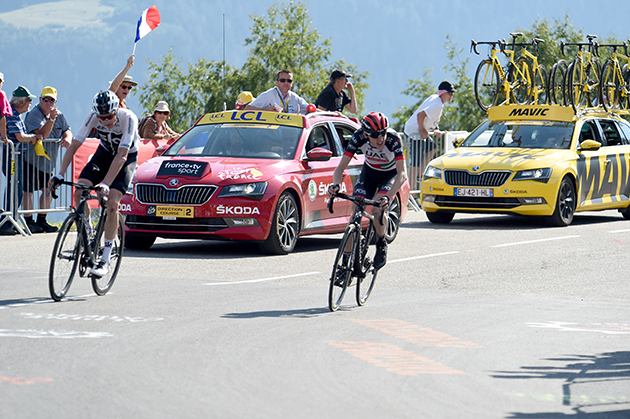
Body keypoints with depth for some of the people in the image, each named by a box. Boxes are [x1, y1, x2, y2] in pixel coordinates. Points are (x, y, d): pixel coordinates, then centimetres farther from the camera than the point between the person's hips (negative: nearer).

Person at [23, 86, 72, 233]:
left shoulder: (58, 115, 7)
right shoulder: (34, 114, -14)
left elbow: (67, 131, 1)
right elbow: (42, 134, -25)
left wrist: (67, 138, -22)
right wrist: (51, 119, -36)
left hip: (47, 161, 7)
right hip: (31, 159, -7)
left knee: (48, 190, 8)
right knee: (28, 191, -6)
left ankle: (41, 221, 20)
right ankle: (29, 222, 3)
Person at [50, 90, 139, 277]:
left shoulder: (128, 118, -33)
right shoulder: (93, 117, -23)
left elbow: (122, 156, -38)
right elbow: (74, 145, -21)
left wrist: (105, 184, -48)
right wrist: (60, 174, -31)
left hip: (127, 158, -4)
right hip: (104, 153, 4)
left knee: (112, 204, -21)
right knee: (79, 193, -18)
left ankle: (105, 260, -16)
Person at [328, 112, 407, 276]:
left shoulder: (393, 139, -36)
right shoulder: (359, 137, -29)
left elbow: (402, 174, -41)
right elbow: (341, 166, -27)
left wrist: (388, 197, -56)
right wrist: (336, 184, -49)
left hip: (391, 174, -3)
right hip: (369, 171, 3)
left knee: (377, 208, -27)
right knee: (355, 210, -13)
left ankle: (382, 243, 2)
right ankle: (345, 259, -5)